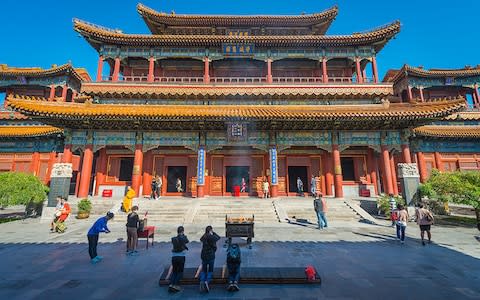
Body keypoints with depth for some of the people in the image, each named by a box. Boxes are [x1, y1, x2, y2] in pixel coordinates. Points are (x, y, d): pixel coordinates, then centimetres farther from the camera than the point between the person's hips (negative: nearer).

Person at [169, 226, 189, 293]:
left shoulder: (173, 239, 2)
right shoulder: (183, 238, -7)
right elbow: (187, 241, 13)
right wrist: (184, 235, 18)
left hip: (174, 257, 4)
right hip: (181, 257, -4)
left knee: (174, 271, 16)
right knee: (180, 272, 10)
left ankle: (171, 284, 4)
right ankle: (175, 285, 2)